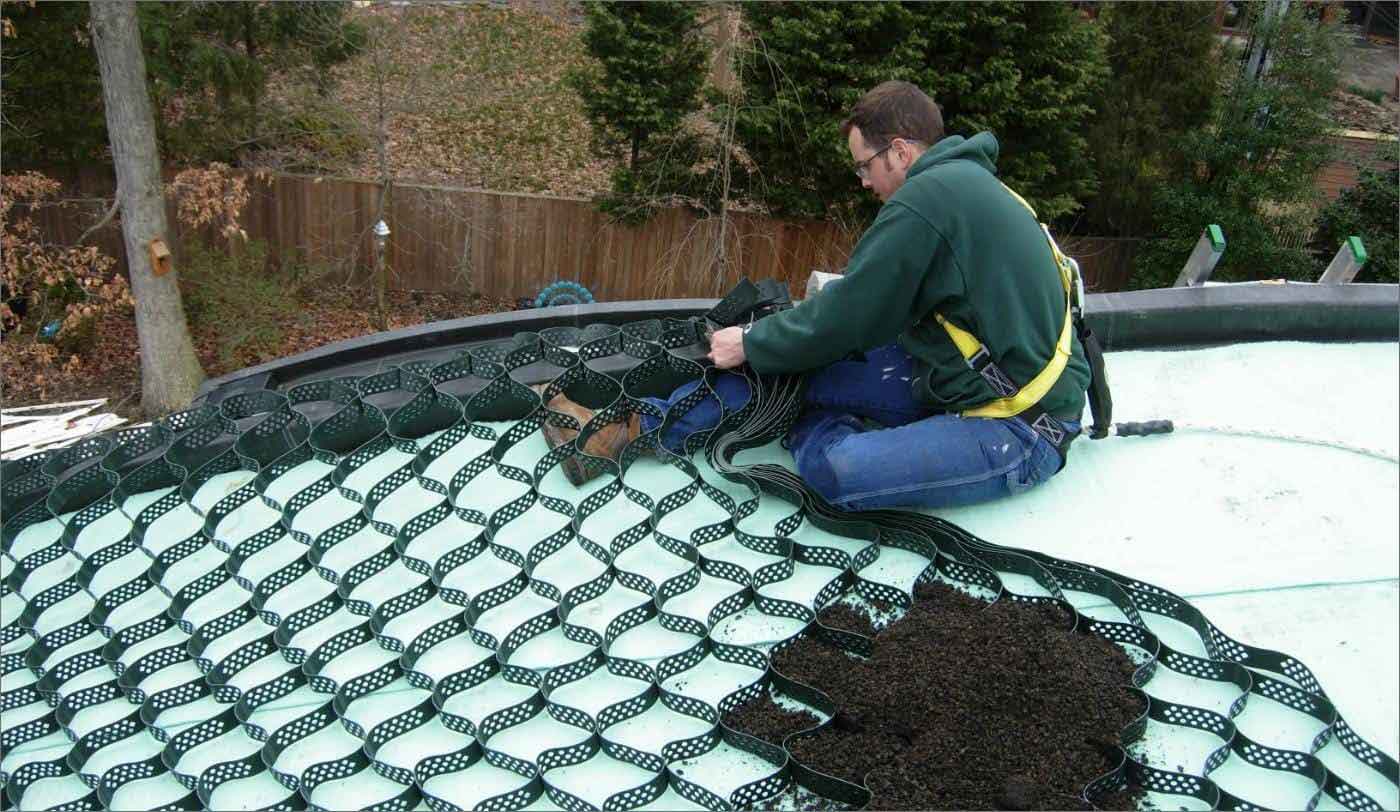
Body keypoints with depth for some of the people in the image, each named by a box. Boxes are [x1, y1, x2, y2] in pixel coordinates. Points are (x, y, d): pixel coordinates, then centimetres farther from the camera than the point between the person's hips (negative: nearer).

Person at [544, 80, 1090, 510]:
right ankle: (630, 430, 6)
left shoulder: (927, 196, -20)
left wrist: (752, 343, -2)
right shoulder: (965, 180, 12)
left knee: (837, 471, -33)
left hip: (1020, 426, -9)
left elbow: (850, 315, -16)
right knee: (783, 362, 0)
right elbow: (871, 306, 13)